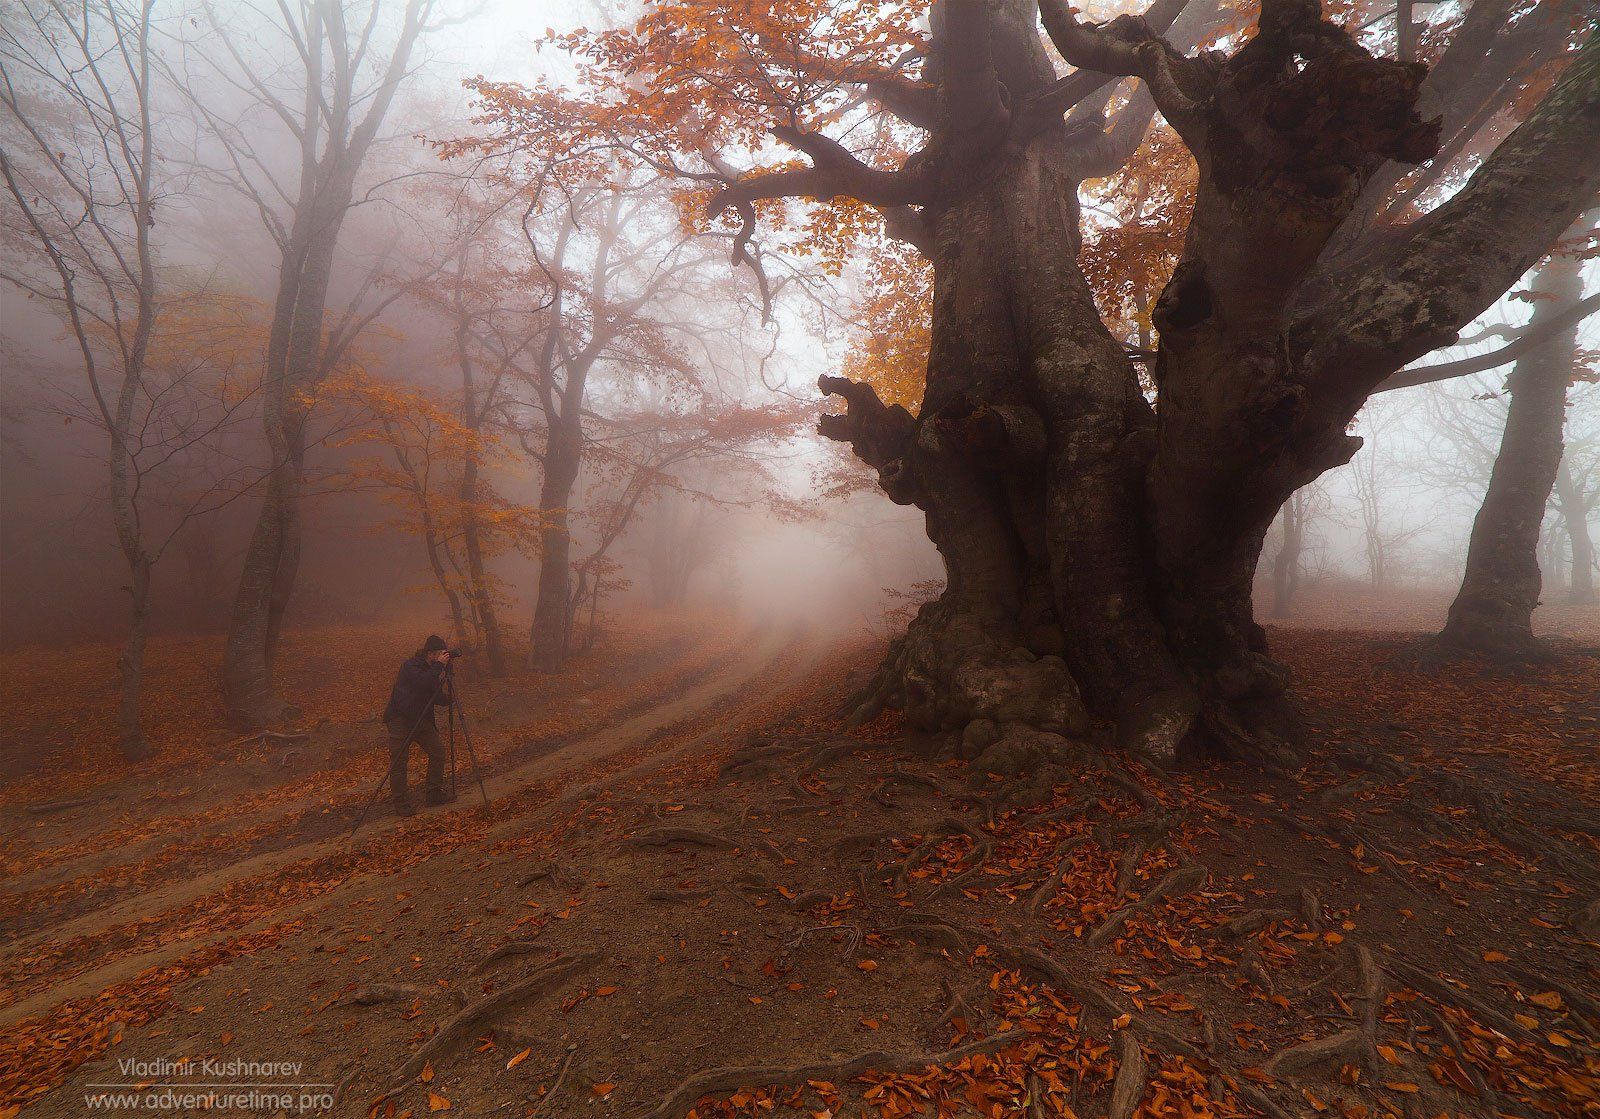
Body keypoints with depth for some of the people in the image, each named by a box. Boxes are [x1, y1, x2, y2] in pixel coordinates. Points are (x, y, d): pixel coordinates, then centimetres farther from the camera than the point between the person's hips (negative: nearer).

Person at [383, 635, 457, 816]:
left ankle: (435, 794, 14)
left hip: (422, 719, 7)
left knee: (438, 751, 2)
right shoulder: (411, 666, -15)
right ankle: (401, 804, 3)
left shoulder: (434, 670, 4)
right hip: (400, 719, -7)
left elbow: (443, 701, 1)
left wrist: (445, 681, -14)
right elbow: (423, 683, -36)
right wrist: (439, 666, -27)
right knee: (399, 760, -6)